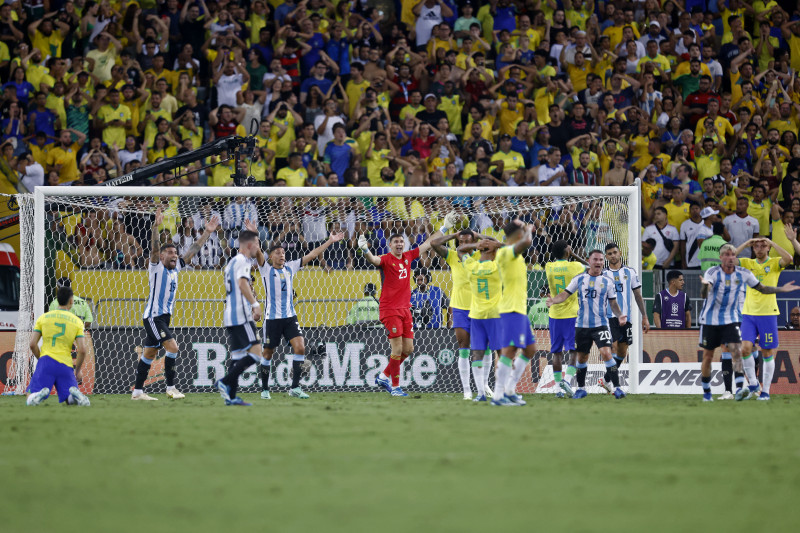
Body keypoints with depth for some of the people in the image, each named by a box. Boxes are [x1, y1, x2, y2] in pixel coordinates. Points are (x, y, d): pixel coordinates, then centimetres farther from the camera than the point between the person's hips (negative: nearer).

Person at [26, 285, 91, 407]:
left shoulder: (43, 318, 8)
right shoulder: (77, 322, 7)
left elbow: (32, 344, 4)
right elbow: (82, 350, 1)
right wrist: (77, 371, 15)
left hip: (46, 361, -1)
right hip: (65, 365, 1)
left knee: (30, 401, 2)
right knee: (72, 401, 11)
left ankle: (41, 393, -33)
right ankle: (74, 393, -25)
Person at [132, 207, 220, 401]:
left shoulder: (175, 268, 12)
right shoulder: (157, 267, -7)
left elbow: (193, 250, 14)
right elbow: (155, 247, -23)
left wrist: (207, 232, 10)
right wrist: (156, 226, -36)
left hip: (164, 316, 8)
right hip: (153, 316, -8)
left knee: (149, 354, 9)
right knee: (172, 346, -17)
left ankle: (137, 391, 11)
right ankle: (170, 387, -13)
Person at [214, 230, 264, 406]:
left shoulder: (233, 261, 23)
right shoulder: (242, 261, -8)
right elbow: (242, 284, -25)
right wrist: (255, 304, -31)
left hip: (231, 317, 10)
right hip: (241, 316, -10)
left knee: (238, 355, 9)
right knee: (255, 352, -14)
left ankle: (231, 396, 5)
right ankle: (225, 382, -19)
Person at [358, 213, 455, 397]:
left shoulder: (408, 257, 10)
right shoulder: (386, 259, -8)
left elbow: (428, 244, 21)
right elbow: (373, 260, -29)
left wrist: (444, 228, 26)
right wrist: (365, 250, -51)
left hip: (405, 309, 7)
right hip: (390, 309, -7)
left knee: (408, 349, 7)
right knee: (397, 349, -9)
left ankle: (384, 376, 22)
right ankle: (395, 386, 0)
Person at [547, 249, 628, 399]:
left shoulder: (607, 282, 3)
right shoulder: (579, 279, 4)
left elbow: (613, 304, 8)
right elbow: (565, 294, 2)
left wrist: (620, 316, -10)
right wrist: (553, 300, -18)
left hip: (600, 325, -2)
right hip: (582, 325, 2)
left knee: (606, 353, -18)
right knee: (582, 357, 9)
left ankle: (617, 387, -13)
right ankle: (581, 388, 26)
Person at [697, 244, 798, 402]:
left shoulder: (743, 274, -4)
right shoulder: (713, 272, -14)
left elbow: (762, 289, 10)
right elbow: (704, 295, -29)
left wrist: (782, 289, 0)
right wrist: (705, 286, -52)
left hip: (731, 320, 1)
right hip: (710, 320, -1)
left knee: (736, 351, -18)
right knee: (708, 356, 5)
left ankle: (740, 389, -25)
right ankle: (706, 392, 20)